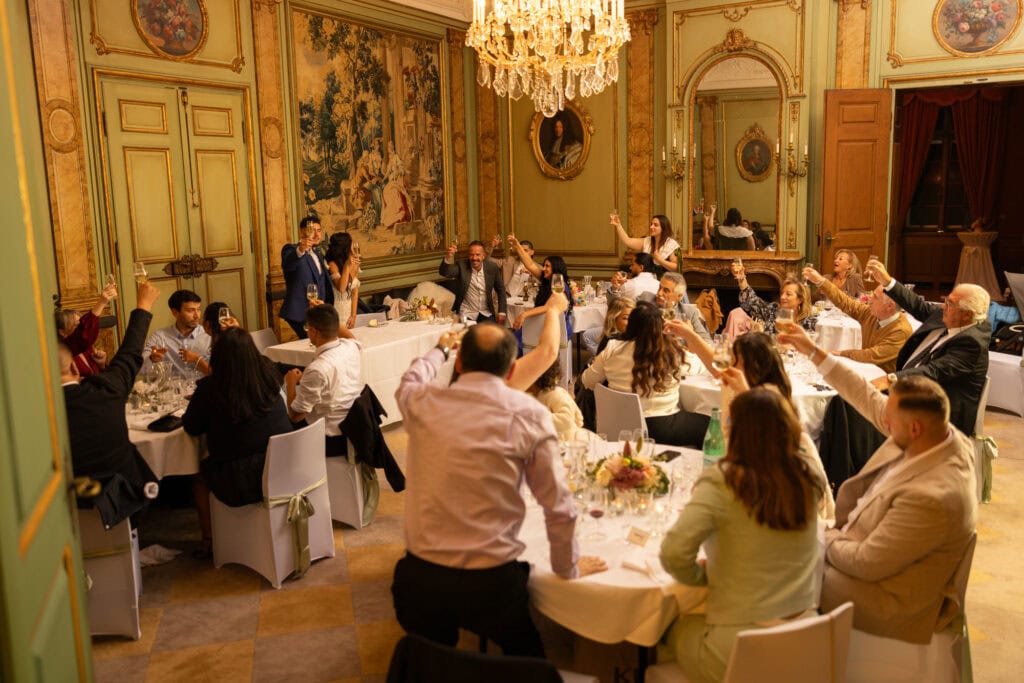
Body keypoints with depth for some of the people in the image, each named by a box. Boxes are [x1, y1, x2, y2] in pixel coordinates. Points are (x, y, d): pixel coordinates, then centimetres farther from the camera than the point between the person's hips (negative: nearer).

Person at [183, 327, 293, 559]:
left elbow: (191, 427, -4)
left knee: (200, 473, 28)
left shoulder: (210, 387, -18)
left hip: (240, 481, -5)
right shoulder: (269, 374, -7)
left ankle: (209, 539, 38)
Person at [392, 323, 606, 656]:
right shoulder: (529, 414, -11)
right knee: (527, 657, 28)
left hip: (419, 578, 2)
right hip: (490, 584, -1)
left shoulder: (422, 402, -5)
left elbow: (410, 379, 21)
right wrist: (568, 568, 10)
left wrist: (439, 349, 42)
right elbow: (558, 506, -8)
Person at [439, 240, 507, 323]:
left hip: (486, 313, 2)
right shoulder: (462, 266, -9)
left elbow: (501, 289, 8)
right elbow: (443, 272, -26)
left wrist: (501, 312, 2)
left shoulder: (492, 268, -3)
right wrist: (448, 256, -44)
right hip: (466, 315, -2)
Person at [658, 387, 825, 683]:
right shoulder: (807, 480, -5)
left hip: (737, 648, -5)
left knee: (671, 627, 27)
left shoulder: (722, 482, -21)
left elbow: (673, 553, -26)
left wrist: (699, 574, -6)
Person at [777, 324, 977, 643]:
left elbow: (866, 564, -28)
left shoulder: (931, 497, -37)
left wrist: (823, 538, -10)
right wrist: (813, 351, 2)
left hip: (889, 602, -8)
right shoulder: (941, 434, -13)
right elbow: (870, 400, 0)